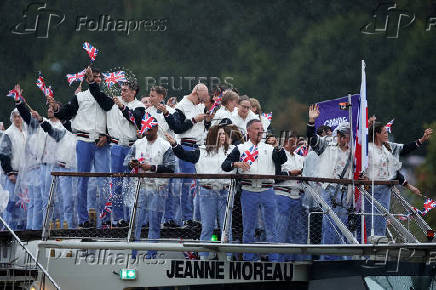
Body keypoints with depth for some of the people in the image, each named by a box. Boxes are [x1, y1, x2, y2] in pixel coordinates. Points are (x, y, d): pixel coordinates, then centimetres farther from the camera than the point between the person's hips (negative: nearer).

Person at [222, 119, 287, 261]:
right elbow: (224, 165, 7)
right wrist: (236, 164, -12)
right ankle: (249, 259, 10)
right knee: (248, 229, 3)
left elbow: (282, 160, -1)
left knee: (271, 228, 0)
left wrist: (278, 147, -17)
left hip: (267, 191, 1)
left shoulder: (269, 149, 16)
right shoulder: (240, 149, 13)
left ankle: (274, 260, 2)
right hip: (248, 192, -1)